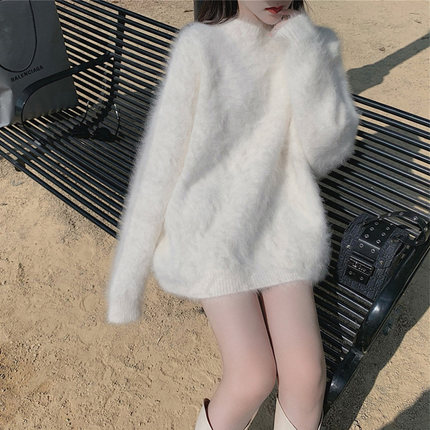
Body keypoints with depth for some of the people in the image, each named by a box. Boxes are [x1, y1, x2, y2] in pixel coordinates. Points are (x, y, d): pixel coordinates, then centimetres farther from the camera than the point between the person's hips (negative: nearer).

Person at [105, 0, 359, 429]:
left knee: (306, 373, -9)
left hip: (282, 225, 3)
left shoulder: (316, 46, 7)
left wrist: (303, 48, -13)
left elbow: (328, 149, -6)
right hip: (213, 230, -3)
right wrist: (129, 275, -6)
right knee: (254, 377, -13)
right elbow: (160, 162, -7)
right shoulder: (200, 45, -5)